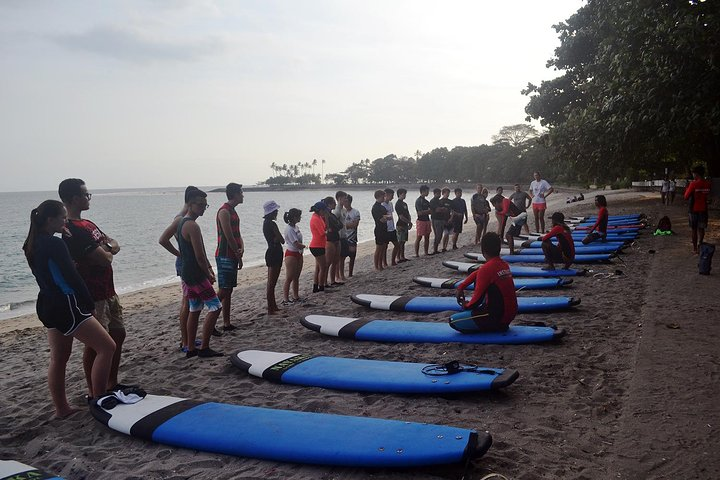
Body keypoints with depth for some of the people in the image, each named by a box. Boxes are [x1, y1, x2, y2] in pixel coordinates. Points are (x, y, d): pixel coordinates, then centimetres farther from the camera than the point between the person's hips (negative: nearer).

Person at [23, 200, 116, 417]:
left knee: (58, 358, 18)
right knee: (107, 347, -4)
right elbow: (72, 277, -17)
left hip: (47, 305, 10)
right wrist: (90, 303, -5)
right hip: (65, 305, -10)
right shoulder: (55, 244, -19)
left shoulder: (32, 245, 8)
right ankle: (98, 401, -1)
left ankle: (61, 408, 27)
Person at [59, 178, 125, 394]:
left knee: (118, 334, 19)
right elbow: (105, 259, -24)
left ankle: (112, 384, 32)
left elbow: (114, 245, 13)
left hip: (108, 291, 10)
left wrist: (106, 248, -10)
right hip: (92, 297, -10)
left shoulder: (87, 224, 12)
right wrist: (107, 251, -2)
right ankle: (95, 394, 11)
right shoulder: (73, 230, -21)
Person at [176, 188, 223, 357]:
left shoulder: (182, 222, 14)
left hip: (186, 274, 10)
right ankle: (204, 348, -2)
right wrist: (209, 274, -8)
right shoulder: (192, 226, -19)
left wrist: (208, 267, 17)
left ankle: (191, 349, 20)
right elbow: (199, 256, -21)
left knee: (194, 309, 15)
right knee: (215, 307, -4)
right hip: (196, 275, -10)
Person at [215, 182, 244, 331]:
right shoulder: (224, 211, -14)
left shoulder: (232, 211, 17)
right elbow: (229, 236, -18)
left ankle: (227, 324, 16)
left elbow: (237, 234, 13)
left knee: (229, 291, 11)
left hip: (232, 256, 10)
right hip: (225, 256, -10)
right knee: (223, 291, -11)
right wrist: (238, 255, -9)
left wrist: (242, 248, -6)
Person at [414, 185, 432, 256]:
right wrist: (430, 211, -15)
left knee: (427, 237, 11)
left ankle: (426, 252, 19)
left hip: (427, 220, 8)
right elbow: (420, 212, -20)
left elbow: (429, 211, 19)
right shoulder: (418, 201, -12)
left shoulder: (426, 201, 15)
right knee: (419, 238, -3)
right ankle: (417, 254, 1)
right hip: (421, 220, -8)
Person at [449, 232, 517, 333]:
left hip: (498, 317, -9)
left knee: (453, 321, -8)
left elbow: (478, 297, -13)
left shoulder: (486, 269, -19)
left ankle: (495, 327, -2)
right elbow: (477, 274, 20)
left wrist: (467, 305, 7)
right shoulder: (504, 264, 6)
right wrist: (461, 287, 16)